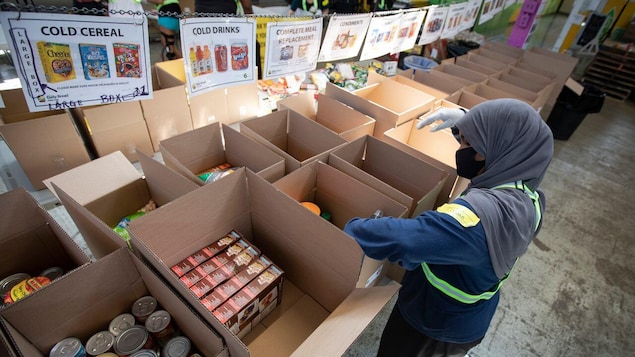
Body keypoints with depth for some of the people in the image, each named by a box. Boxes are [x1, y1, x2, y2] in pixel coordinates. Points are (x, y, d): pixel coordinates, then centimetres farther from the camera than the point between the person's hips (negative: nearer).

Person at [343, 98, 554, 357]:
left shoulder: (484, 212, -42)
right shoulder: (528, 195, -11)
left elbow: (401, 237, -50)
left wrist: (347, 229, -34)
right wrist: (466, 121, -5)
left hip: (438, 323, -7)